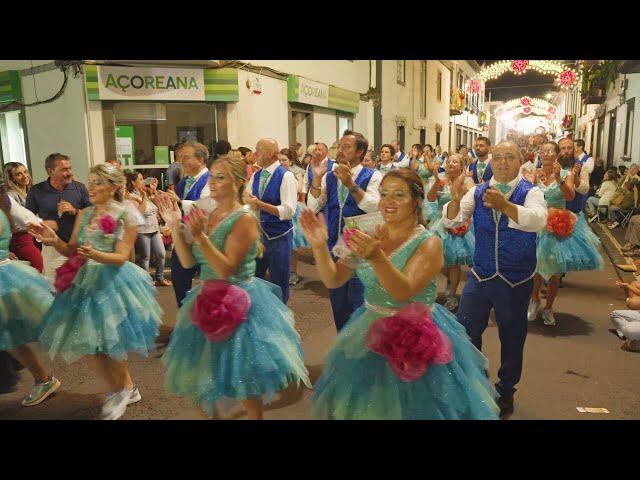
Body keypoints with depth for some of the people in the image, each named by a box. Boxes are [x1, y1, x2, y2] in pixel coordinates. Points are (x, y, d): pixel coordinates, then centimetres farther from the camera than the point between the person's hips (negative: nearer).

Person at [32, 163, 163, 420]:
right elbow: (73, 251, 6)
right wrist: (55, 241, -13)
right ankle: (120, 389, 28)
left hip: (114, 281, -6)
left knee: (106, 341, -3)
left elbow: (121, 258, -14)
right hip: (87, 280, 6)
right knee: (86, 342, 7)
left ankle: (124, 389, 25)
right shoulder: (84, 214, 7)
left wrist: (94, 254, -31)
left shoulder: (126, 217, -9)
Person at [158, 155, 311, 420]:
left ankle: (255, 415, 31)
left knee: (240, 375, 7)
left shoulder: (244, 219, -17)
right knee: (213, 373, 19)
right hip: (209, 301, 7)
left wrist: (201, 237, -29)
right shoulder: (207, 216, 5)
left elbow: (226, 270, -23)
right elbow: (188, 261, 3)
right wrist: (175, 226, -5)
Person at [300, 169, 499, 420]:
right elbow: (332, 280, -3)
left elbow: (404, 292, -29)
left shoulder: (429, 243, -14)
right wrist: (320, 246, -20)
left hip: (415, 339, -4)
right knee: (363, 406, 17)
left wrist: (377, 258, -44)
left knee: (408, 409, 8)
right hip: (370, 332, 5)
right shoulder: (370, 237, 0)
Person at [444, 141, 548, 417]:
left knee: (512, 338, 12)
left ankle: (506, 391, 36)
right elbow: (451, 221, -11)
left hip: (517, 280, -2)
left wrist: (504, 205, -48)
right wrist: (455, 200, -33)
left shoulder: (531, 193, -9)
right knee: (464, 332, 8)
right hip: (480, 275, 3)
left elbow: (538, 220, -30)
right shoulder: (477, 192, 1)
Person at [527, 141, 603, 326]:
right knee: (535, 267, 2)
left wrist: (558, 178, -29)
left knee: (555, 271, 7)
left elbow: (570, 196, -18)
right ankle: (534, 299, 30)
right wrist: (534, 180, -23)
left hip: (559, 226, 0)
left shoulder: (566, 174, -2)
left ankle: (548, 308, 25)